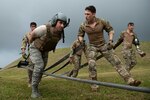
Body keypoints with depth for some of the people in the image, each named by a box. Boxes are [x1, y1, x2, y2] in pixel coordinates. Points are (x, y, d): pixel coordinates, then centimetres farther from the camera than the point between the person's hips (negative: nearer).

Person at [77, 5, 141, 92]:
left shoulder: (102, 22, -14)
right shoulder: (83, 26, -11)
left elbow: (110, 30, 1)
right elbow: (80, 35, 7)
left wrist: (110, 40, -12)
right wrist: (81, 41, -13)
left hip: (104, 45, 0)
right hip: (92, 47, 0)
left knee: (116, 62, -3)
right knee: (91, 65, -17)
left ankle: (130, 80, 0)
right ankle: (94, 86, 0)